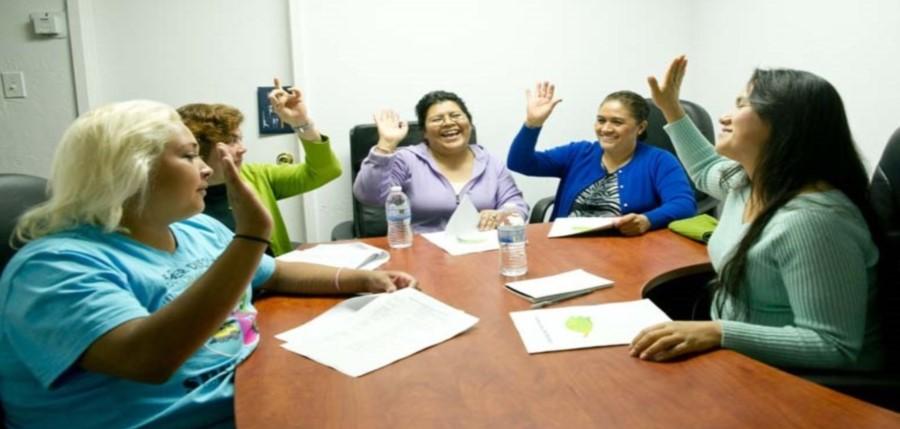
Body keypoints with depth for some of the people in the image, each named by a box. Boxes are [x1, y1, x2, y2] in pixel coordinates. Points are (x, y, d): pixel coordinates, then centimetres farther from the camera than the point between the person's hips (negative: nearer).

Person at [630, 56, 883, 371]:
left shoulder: (810, 219, -28)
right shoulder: (749, 181, 2)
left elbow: (834, 348, -30)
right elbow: (707, 171, 27)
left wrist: (718, 332, -37)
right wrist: (671, 108, 26)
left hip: (798, 383, -8)